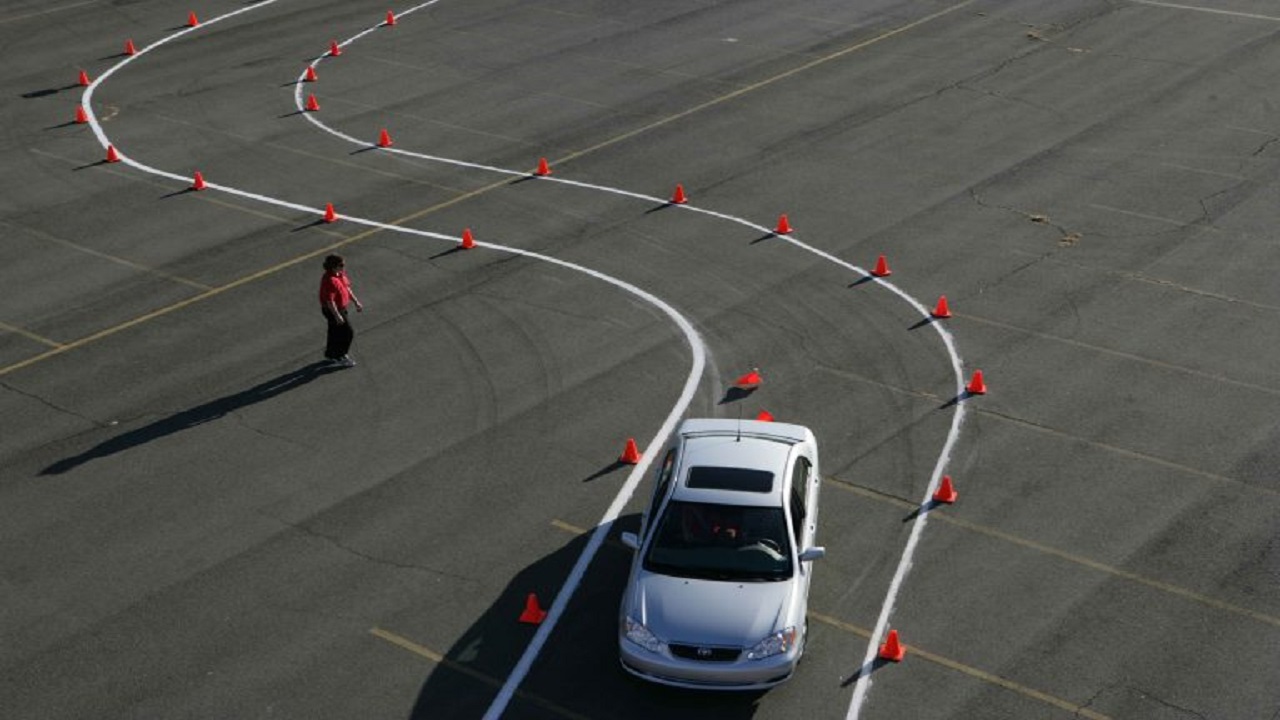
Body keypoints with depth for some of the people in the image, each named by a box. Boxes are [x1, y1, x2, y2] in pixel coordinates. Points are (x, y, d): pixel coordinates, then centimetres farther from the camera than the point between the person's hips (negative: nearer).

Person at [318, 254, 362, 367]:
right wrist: (337, 315, -24)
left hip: (340, 307, 9)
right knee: (347, 333, 1)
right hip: (332, 310, -9)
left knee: (335, 332, 23)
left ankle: (331, 355, 40)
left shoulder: (340, 274, -2)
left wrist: (356, 302, 15)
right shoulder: (330, 280, -31)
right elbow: (329, 301, -28)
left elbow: (347, 288, 13)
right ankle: (339, 358, 16)